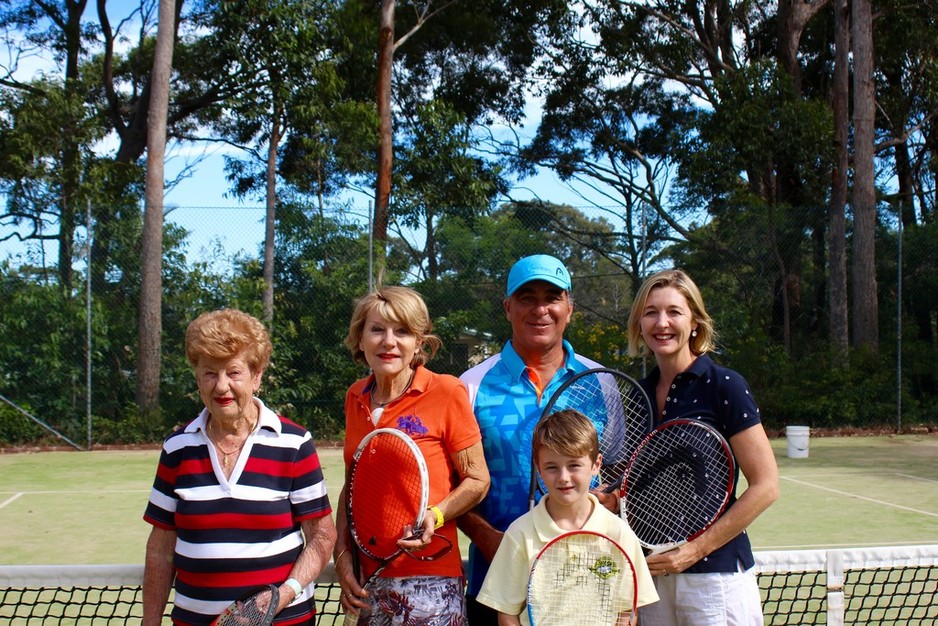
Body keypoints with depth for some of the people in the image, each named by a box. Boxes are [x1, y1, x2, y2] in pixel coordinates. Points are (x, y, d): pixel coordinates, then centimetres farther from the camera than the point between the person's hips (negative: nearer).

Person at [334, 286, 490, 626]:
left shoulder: (446, 391, -9)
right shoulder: (356, 397, 6)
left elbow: (477, 481, -5)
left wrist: (435, 516, -21)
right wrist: (342, 555, 3)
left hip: (428, 580, -4)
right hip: (366, 578, 5)